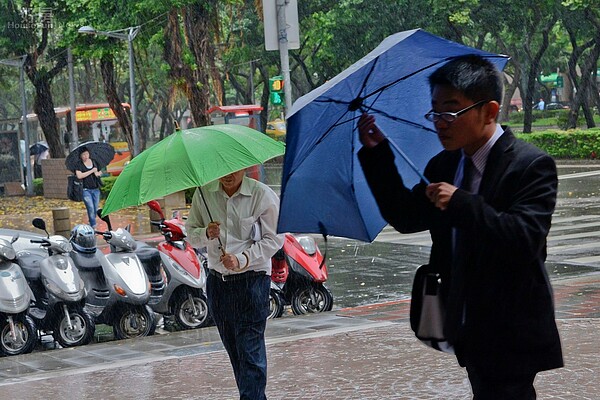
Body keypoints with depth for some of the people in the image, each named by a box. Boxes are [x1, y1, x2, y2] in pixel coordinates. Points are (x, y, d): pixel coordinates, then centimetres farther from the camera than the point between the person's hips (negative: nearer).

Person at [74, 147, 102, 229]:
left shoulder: (93, 162, 11)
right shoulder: (79, 164, -4)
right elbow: (79, 176, -18)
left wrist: (98, 174, -8)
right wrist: (91, 171, -16)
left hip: (95, 189, 5)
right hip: (86, 190, -5)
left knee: (95, 209, 5)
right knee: (91, 209, -14)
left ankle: (91, 224, 18)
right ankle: (93, 226, -14)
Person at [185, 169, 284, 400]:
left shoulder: (263, 196, -7)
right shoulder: (203, 194, 5)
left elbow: (273, 239, -8)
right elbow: (191, 234, 9)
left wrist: (241, 260, -20)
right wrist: (206, 234, -14)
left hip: (252, 279, -5)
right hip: (217, 280, 5)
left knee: (250, 349, -11)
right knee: (233, 350, 11)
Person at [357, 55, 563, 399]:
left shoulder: (531, 165, -16)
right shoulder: (444, 165, 8)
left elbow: (526, 240, -26)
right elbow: (406, 218, 10)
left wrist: (461, 203, -30)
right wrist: (377, 153, 3)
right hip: (471, 329, 8)